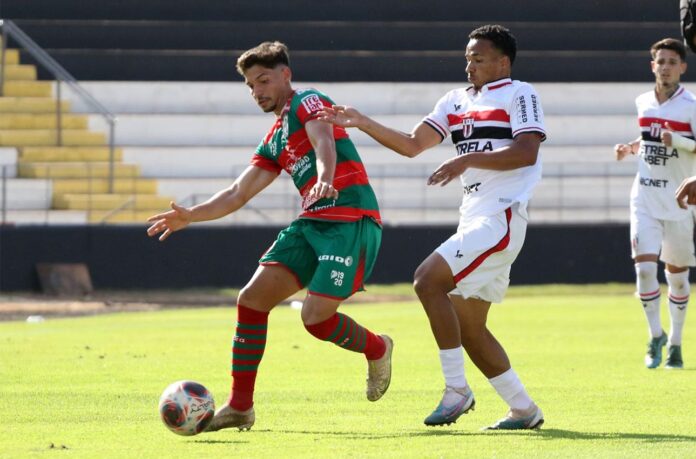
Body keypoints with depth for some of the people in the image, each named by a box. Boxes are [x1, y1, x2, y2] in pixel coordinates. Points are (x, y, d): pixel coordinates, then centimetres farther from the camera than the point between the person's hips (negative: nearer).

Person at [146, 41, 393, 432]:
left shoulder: (307, 103, -2)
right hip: (313, 223, 8)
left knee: (316, 317, -18)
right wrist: (191, 215, 13)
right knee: (252, 298, -6)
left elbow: (324, 142, -23)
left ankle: (376, 349, 15)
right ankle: (240, 406, -1)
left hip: (352, 220, -8)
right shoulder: (275, 140, 23)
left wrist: (325, 179, -44)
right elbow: (239, 194, 26)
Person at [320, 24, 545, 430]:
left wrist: (468, 159, -22)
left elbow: (527, 152, -15)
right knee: (467, 327, 7)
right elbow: (412, 144, 18)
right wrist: (362, 123, 8)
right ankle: (524, 409, 15)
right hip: (475, 219, 9)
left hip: (500, 216, -9)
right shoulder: (456, 100, 20)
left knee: (429, 279, -22)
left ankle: (457, 389, -17)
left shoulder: (519, 94, -2)